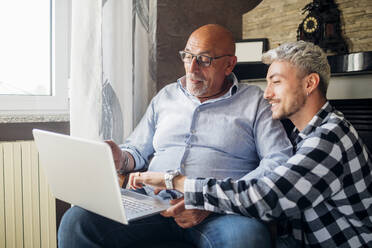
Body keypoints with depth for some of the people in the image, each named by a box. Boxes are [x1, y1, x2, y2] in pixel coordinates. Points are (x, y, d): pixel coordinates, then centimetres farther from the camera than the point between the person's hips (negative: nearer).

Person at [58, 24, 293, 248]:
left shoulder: (255, 101, 8)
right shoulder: (166, 96, 20)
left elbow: (280, 161, -3)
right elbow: (137, 151, 24)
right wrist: (121, 159, -2)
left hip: (219, 212, -2)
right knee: (76, 220, -20)